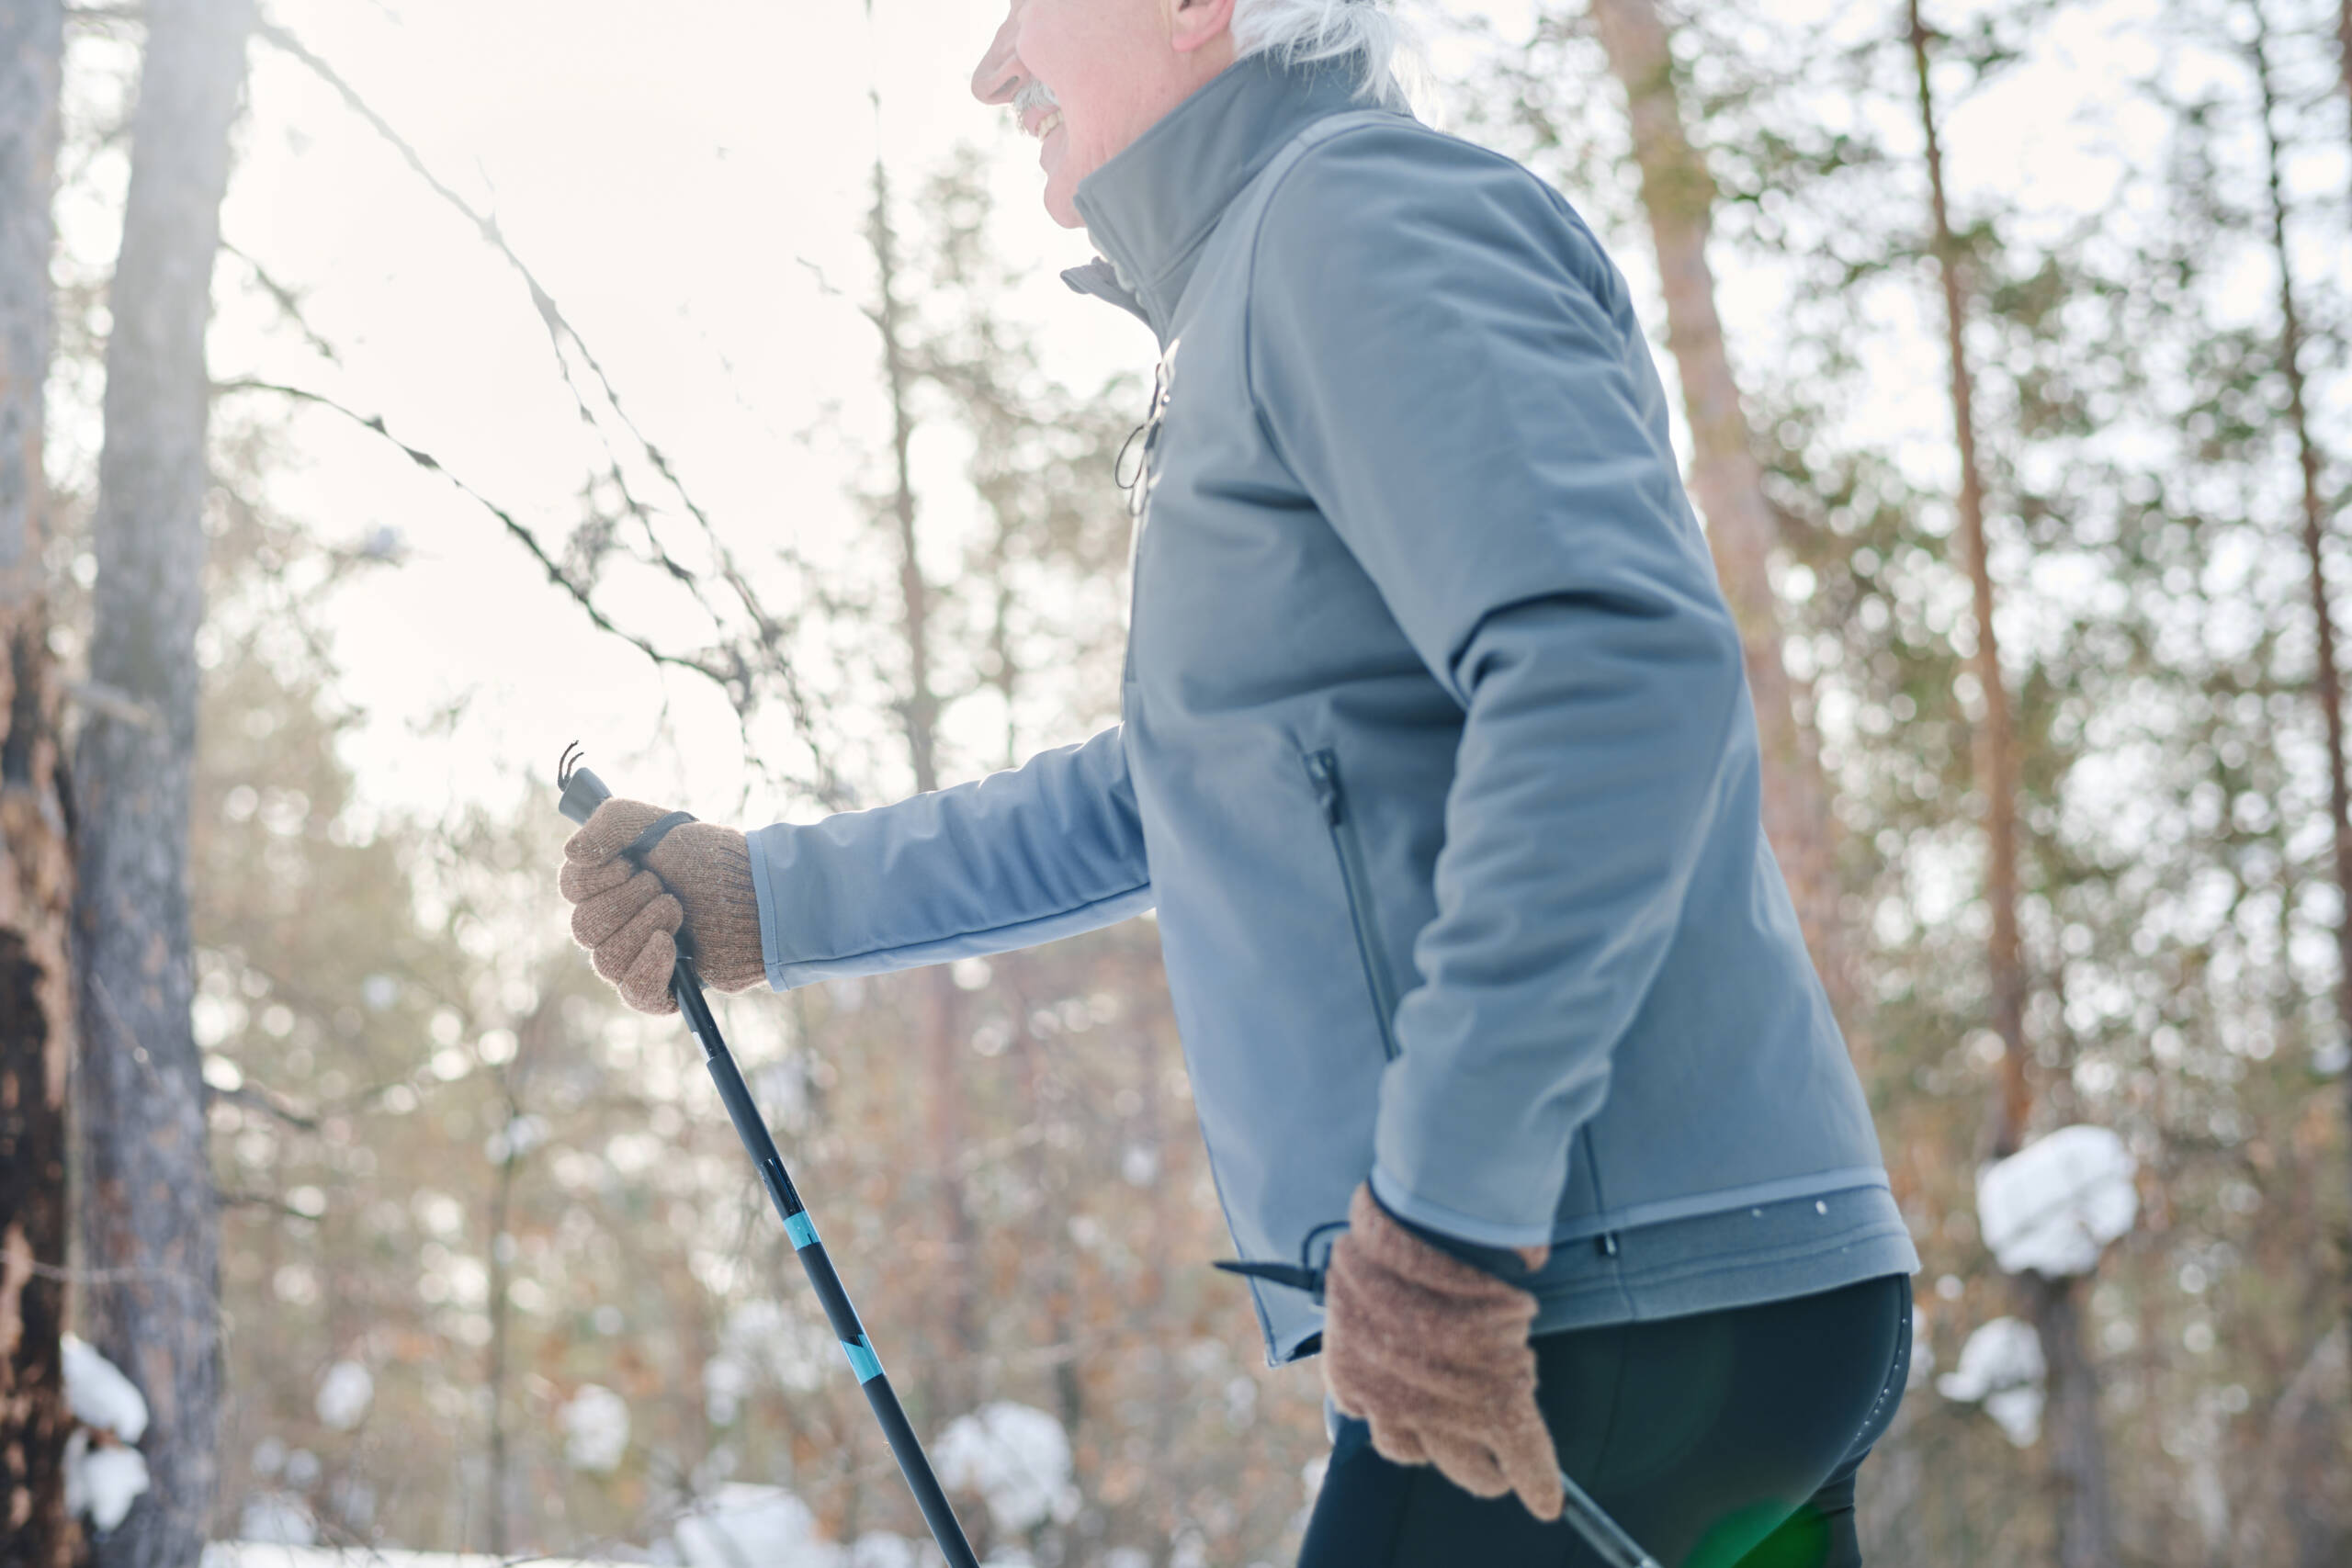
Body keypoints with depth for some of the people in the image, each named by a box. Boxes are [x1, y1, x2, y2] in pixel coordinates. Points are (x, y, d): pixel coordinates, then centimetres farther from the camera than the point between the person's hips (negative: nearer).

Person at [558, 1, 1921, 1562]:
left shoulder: (1354, 209, -7)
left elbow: (1619, 668, -23)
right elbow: (1156, 802, 34)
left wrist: (1443, 1215, -25)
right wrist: (769, 900, 29)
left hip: (1625, 1306, -10)